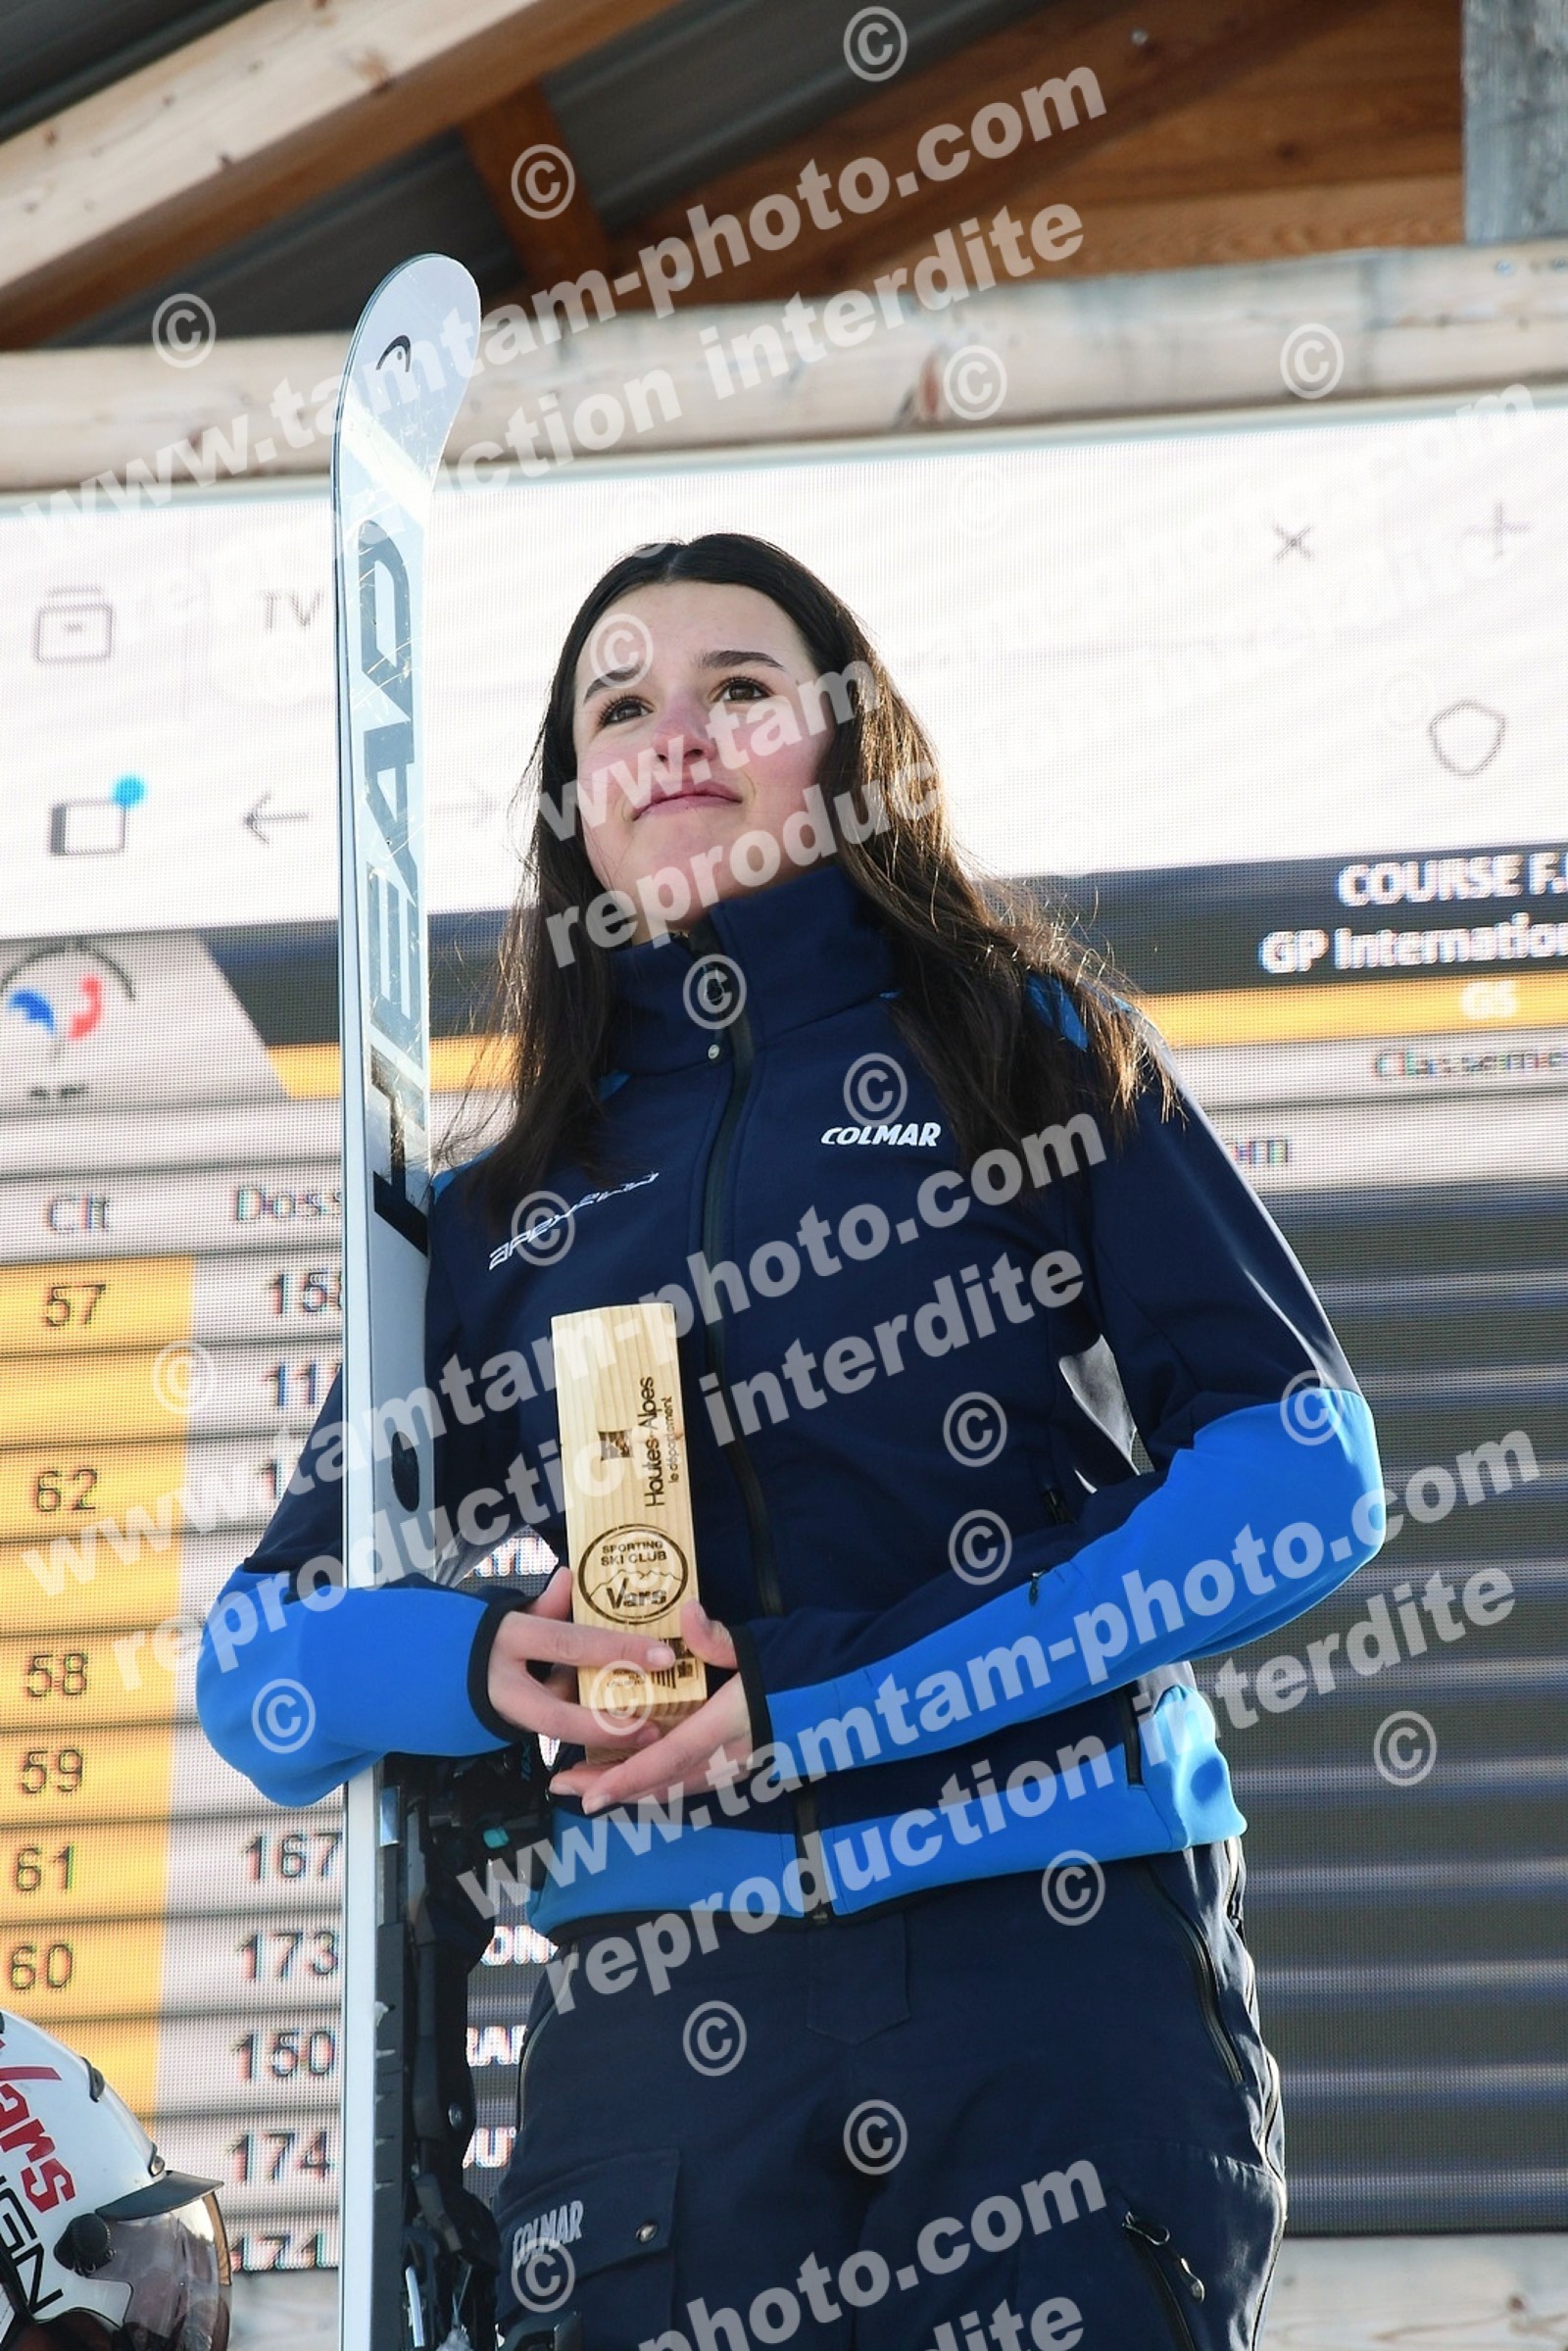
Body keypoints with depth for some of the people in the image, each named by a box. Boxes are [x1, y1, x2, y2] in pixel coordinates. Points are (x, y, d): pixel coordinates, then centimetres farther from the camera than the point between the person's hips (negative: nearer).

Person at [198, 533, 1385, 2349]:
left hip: (1057, 1964, -2)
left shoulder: (1036, 1054, 9)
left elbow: (1300, 1470, -4)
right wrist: (486, 1666, -10)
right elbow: (257, 1659, 15)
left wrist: (820, 1691, -12)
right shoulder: (501, 1218, 17)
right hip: (655, 2034, 2)